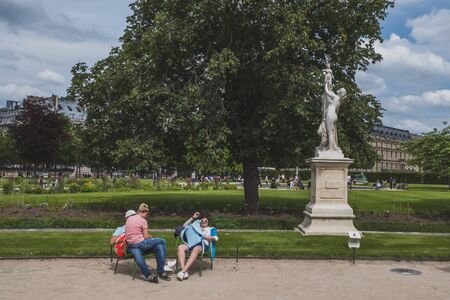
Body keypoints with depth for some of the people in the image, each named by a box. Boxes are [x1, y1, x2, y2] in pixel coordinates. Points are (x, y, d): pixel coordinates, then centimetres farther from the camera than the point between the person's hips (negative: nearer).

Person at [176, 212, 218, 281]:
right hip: (191, 244, 3)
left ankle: (183, 271, -51)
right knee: (180, 247, -32)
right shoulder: (196, 227, 37)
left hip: (203, 244, -3)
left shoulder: (210, 229, 26)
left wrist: (206, 237, -4)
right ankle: (184, 272, -44)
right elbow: (184, 226, 31)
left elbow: (216, 238, 8)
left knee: (195, 249, -41)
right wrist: (193, 217, 30)